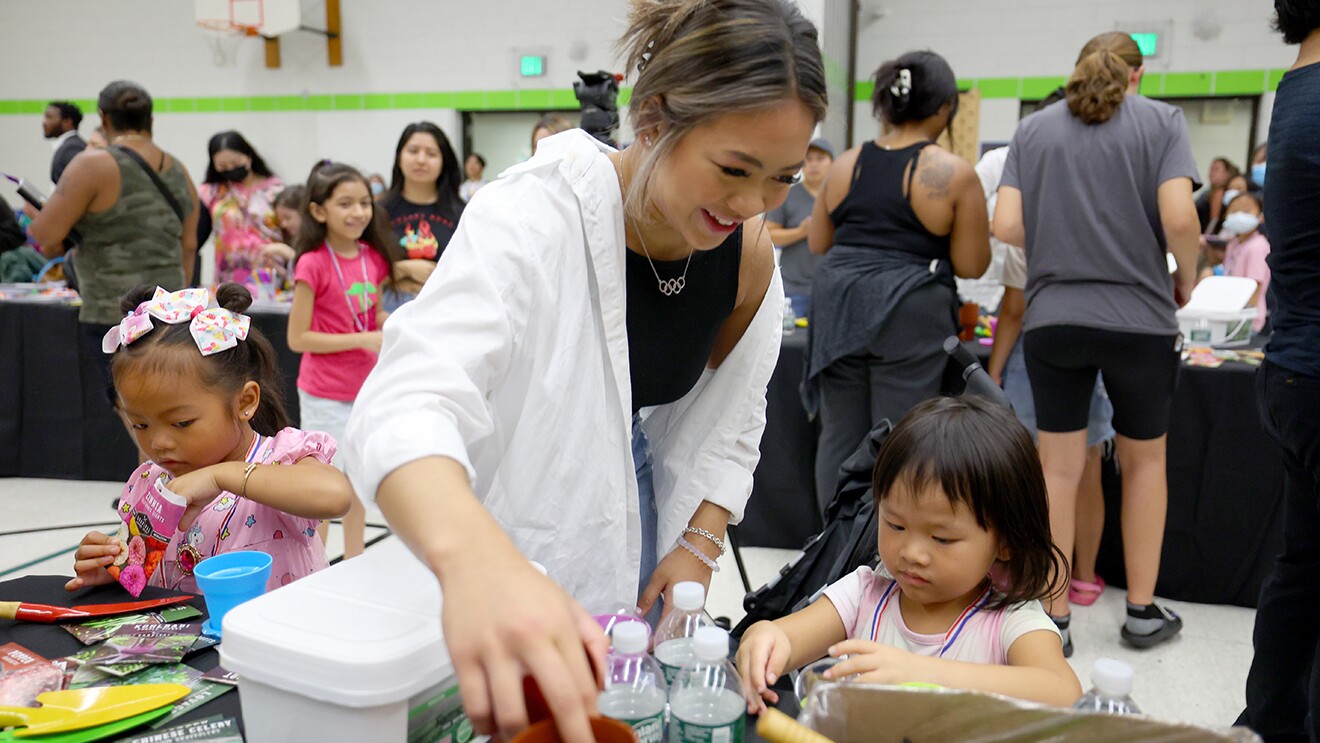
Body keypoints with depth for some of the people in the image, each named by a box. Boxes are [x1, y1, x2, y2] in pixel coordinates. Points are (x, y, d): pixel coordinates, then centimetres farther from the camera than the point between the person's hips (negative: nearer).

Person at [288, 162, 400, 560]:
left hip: (365, 389, 6)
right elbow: (298, 338, -16)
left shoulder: (373, 258, 2)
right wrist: (362, 339, -20)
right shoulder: (312, 264, -16)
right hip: (325, 395, -6)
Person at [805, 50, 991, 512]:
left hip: (838, 303, 4)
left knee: (839, 434, 11)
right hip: (910, 314, -4)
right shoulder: (954, 174, -5)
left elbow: (817, 243, 14)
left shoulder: (846, 164, 7)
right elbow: (972, 265, -4)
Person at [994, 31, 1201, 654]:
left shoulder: (1033, 130, 6)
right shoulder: (1161, 121, 0)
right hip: (1140, 319, -1)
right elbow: (1179, 219, -12)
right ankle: (1142, 610, 25)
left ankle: (1054, 616, 10)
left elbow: (1006, 226, -3)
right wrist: (1187, 277, 6)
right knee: (1144, 460, 16)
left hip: (1052, 318, 1)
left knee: (1058, 468, 7)